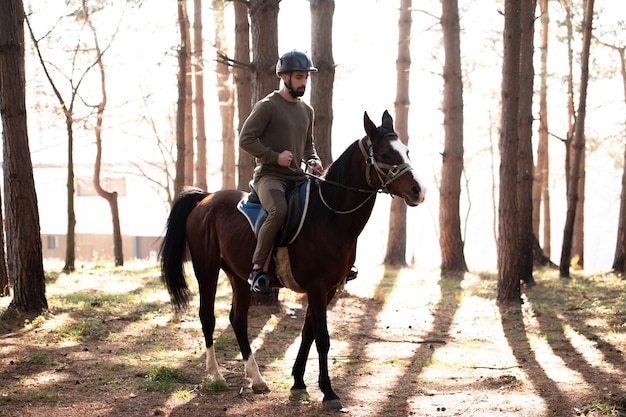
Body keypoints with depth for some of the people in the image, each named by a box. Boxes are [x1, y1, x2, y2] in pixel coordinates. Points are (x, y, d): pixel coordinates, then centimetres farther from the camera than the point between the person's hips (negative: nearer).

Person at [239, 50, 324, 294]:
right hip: (269, 175, -7)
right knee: (279, 211, -35)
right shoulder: (267, 106, -5)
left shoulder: (307, 111, 17)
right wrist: (275, 156, -16)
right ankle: (258, 269, -27)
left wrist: (313, 160, 8)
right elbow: (246, 139, -10)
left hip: (297, 177, 8)